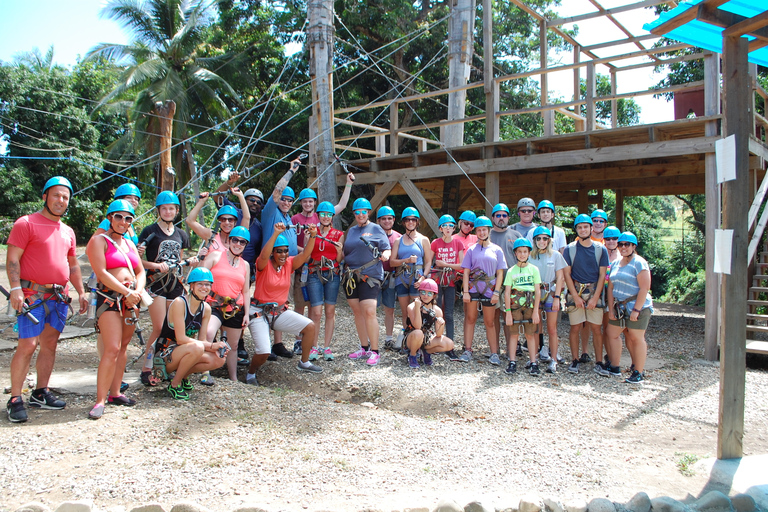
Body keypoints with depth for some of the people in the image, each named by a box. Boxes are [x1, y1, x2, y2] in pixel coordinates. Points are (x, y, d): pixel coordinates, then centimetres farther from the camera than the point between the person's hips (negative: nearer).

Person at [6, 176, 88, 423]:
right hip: (33, 295, -6)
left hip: (59, 296, 6)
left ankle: (40, 393, 18)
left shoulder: (67, 231, 17)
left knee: (50, 344, 9)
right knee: (28, 346, -9)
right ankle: (15, 399, 0)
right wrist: (15, 288, -19)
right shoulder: (26, 223, -2)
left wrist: (81, 292, 18)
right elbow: (12, 258, -8)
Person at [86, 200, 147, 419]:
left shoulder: (130, 244, 20)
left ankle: (115, 393, 17)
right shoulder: (99, 240, -1)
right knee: (112, 349, -14)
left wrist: (138, 291, -4)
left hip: (132, 298, 7)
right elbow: (101, 273, -11)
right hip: (109, 298, -7)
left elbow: (141, 272, 16)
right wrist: (127, 293, -14)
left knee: (123, 347, 8)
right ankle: (100, 400, -8)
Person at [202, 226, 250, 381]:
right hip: (214, 305, -4)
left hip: (236, 310, 4)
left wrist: (246, 313, 10)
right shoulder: (215, 256, 3)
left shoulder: (245, 265, 15)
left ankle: (234, 379, 27)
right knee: (208, 333, -32)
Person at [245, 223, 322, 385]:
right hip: (260, 312, -6)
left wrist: (312, 235, -24)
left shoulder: (289, 264, 2)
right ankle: (250, 374, 15)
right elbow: (264, 255, -35)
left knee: (311, 327, -3)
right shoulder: (264, 265, -13)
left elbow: (305, 254, -9)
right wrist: (275, 234, -45)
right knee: (263, 352, -18)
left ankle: (304, 363, 17)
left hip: (280, 311, 6)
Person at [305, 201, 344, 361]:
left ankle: (327, 347, 11)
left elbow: (339, 260, 9)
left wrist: (339, 250, -11)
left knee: (330, 311, 2)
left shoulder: (338, 234, 10)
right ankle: (313, 347, 3)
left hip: (332, 273, 1)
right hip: (315, 274, -1)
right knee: (316, 312, -8)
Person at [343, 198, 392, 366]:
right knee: (357, 313, 9)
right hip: (351, 276, 6)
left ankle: (374, 351, -7)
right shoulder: (351, 230, 20)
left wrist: (385, 254, -18)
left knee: (369, 312, -13)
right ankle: (364, 348, 19)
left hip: (370, 276, -6)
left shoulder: (376, 229, 4)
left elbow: (387, 248, 1)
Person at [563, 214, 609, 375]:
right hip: (575, 291, 0)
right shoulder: (570, 249, 2)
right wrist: (575, 296, -7)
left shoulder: (600, 249, 3)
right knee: (575, 328, 1)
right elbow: (566, 274, 1)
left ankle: (599, 362, 8)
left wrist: (595, 298, -6)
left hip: (594, 292, 0)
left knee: (596, 328, 1)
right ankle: (575, 360, 11)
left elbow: (602, 275, 2)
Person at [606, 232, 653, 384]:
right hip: (620, 307, 8)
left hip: (638, 306, -8)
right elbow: (611, 287, 13)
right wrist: (611, 308, 5)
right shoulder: (615, 264, 12)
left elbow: (644, 288, -16)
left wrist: (636, 309, -20)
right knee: (611, 333, 9)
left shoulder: (639, 263, -10)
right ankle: (615, 367, 21)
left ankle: (639, 373, 5)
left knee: (636, 338, -3)